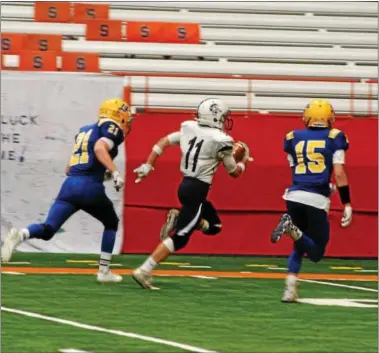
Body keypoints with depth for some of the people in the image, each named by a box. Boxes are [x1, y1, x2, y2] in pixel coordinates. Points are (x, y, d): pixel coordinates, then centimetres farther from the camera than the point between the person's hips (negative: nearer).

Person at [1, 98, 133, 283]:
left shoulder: (84, 130, 26)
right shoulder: (112, 128, 4)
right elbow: (100, 148, -19)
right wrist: (115, 172, -25)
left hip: (70, 184, 5)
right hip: (90, 186, -5)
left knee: (47, 230, -3)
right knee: (111, 223, 21)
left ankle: (21, 234, -34)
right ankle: (104, 271, 18)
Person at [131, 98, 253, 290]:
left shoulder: (188, 128, 6)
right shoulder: (220, 141, -12)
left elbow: (162, 142, 7)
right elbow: (234, 172, 1)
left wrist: (148, 165, 10)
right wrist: (245, 160, 20)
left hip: (185, 185, 8)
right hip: (197, 190, -8)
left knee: (214, 225, 24)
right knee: (179, 238, -6)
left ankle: (178, 218, 0)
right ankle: (144, 271, -14)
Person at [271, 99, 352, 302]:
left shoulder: (294, 138, 13)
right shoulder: (334, 138, 3)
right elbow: (339, 174, -5)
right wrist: (347, 204, 0)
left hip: (294, 196, 4)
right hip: (317, 200, -4)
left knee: (299, 247, 22)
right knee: (316, 253, 7)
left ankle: (290, 289, 3)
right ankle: (293, 229, -22)